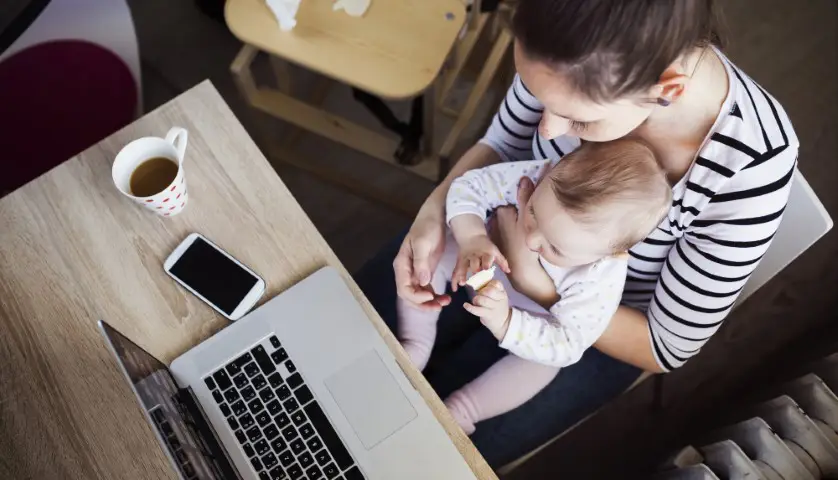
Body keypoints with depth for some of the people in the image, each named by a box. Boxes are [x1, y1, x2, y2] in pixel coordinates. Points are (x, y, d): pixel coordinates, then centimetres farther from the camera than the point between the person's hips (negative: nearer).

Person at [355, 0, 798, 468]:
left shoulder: (750, 167, -37)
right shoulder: (573, 58, -28)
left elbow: (668, 347, -22)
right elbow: (501, 144, -6)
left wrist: (530, 279, -32)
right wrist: (435, 210, -25)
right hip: (505, 234, 4)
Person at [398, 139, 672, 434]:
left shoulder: (600, 281, -40)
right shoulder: (542, 178, -36)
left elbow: (565, 347, -34)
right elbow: (470, 186, -26)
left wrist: (504, 323, -50)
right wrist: (472, 238, -45)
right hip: (487, 273, 3)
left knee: (540, 364, -26)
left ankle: (456, 413, -9)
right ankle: (414, 349, -3)